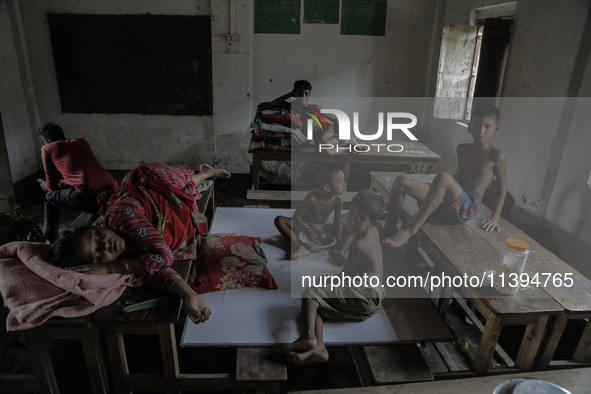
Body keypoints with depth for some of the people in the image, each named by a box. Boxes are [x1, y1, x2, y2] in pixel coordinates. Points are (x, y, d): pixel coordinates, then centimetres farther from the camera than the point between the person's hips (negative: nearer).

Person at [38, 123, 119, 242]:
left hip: (90, 198, -6)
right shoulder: (82, 142, 25)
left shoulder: (47, 149, 12)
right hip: (114, 191, 6)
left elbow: (52, 186, 18)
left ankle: (49, 240, 34)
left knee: (50, 198, 24)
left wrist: (46, 186, 41)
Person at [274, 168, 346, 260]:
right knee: (279, 220, -27)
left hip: (322, 228, 4)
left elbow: (337, 224, -14)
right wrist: (307, 231, -38)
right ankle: (302, 248, -39)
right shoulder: (312, 198, -29)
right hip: (305, 226, -4)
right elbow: (296, 216, -23)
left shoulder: (337, 200, -18)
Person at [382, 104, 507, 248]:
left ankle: (410, 229, -37)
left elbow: (503, 187, 3)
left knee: (443, 178, -39)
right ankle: (389, 229, -11)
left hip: (466, 209, -6)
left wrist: (495, 218, -3)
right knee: (401, 181, -9)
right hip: (446, 201, 7)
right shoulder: (462, 149, 16)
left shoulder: (496, 156, -1)